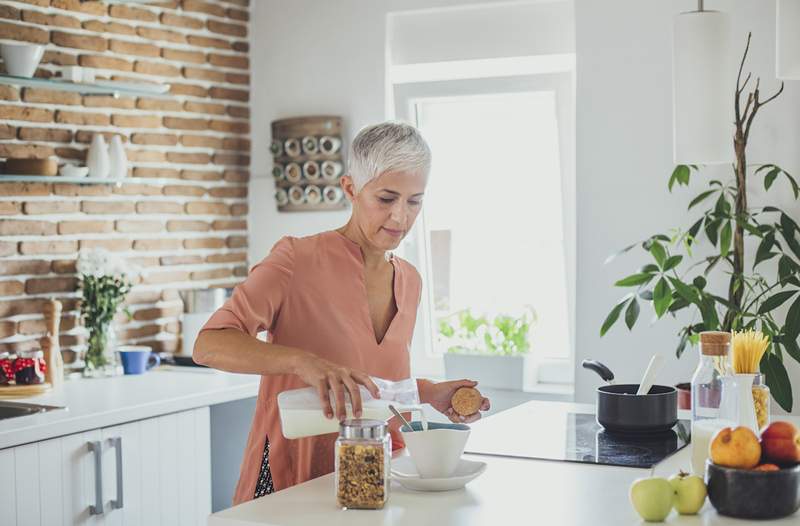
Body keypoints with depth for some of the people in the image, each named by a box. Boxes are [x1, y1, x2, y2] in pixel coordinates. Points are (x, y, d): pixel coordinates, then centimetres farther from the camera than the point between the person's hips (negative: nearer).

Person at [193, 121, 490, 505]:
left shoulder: (409, 281, 8)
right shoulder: (298, 258, -12)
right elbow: (209, 345, -21)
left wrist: (430, 393, 4)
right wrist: (301, 359, -35)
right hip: (289, 482, -5)